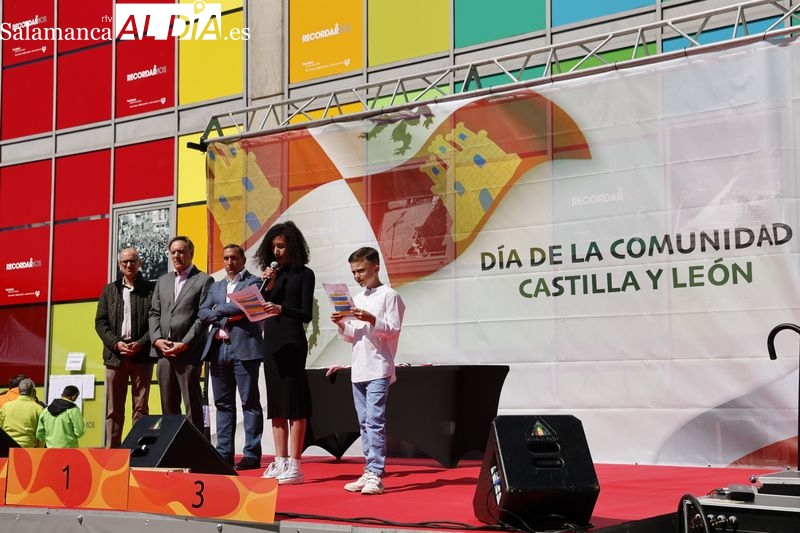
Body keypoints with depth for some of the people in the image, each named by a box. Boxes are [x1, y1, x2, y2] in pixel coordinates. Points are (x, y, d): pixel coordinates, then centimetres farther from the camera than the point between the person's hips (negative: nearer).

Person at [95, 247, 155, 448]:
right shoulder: (109, 290, 14)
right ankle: (111, 449, 6)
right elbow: (100, 322, 8)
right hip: (115, 354, 2)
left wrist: (141, 344, -13)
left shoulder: (150, 289, 5)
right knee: (114, 407, 4)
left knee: (140, 406, 0)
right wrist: (116, 343, -7)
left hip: (142, 354, -2)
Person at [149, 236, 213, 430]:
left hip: (189, 352, -5)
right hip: (163, 352, 6)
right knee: (168, 407, 8)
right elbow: (154, 313, 16)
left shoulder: (204, 280, 1)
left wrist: (184, 343, -14)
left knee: (193, 406, -5)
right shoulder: (162, 281, 20)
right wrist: (157, 339, -1)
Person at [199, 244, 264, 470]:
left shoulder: (253, 282, 5)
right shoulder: (216, 287, 21)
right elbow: (203, 312, 9)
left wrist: (219, 310, 0)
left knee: (250, 402, -4)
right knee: (223, 403, 8)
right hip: (218, 349, 6)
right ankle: (224, 453, 12)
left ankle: (252, 454, -4)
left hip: (244, 348, -5)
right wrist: (226, 317, -7)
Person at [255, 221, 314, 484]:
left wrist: (281, 309, -25)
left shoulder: (304, 274, -1)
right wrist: (267, 286, -7)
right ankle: (280, 462, 11)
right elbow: (258, 308, 6)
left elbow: (307, 314, -9)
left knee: (294, 403, -6)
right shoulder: (272, 274, 13)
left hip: (292, 341, -6)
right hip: (271, 341, 6)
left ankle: (294, 465, -6)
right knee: (276, 403, 7)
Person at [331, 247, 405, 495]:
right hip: (358, 369, 7)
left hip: (378, 369, -7)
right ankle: (369, 472, 14)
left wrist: (372, 320, -23)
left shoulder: (389, 295, -3)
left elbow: (394, 329, -10)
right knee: (364, 423, 9)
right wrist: (342, 325, 0)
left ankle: (376, 475, -12)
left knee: (375, 421, -12)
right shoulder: (356, 299, 18)